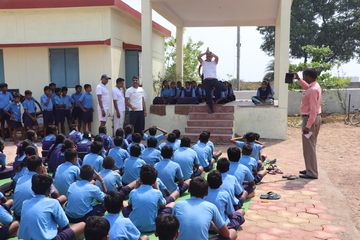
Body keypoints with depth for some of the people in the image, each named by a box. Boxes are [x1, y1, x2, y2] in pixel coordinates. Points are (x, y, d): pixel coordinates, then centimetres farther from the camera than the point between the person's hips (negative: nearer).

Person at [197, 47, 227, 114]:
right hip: (206, 81, 1)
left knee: (224, 88, -20)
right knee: (208, 96, 0)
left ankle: (214, 88, 9)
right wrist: (205, 52, 4)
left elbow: (217, 57, -7)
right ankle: (211, 109, 10)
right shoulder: (203, 62, 16)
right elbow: (198, 57, -1)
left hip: (214, 80, -1)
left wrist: (209, 52, 1)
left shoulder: (214, 62, 14)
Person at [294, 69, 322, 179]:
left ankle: (312, 173, 0)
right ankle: (310, 169, 27)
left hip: (310, 118, -10)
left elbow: (313, 110, -26)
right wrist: (299, 79, 33)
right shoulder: (314, 86, 8)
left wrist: (307, 126, -26)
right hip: (315, 117, 10)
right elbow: (306, 87, 37)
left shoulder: (313, 90, -22)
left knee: (309, 146, -5)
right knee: (310, 145, 17)